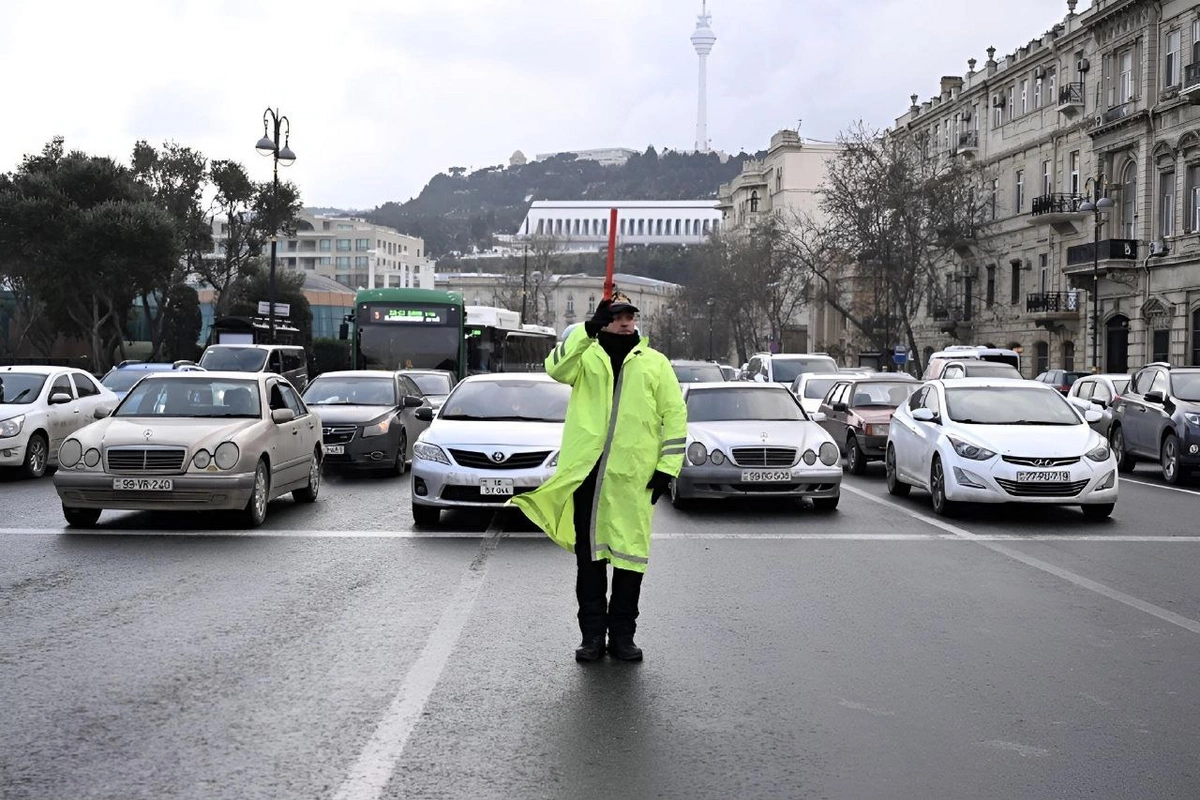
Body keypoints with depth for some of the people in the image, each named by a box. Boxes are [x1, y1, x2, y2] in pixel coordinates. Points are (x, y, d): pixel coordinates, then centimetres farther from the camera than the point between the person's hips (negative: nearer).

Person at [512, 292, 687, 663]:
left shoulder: (655, 362, 11)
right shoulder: (586, 356, 8)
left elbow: (675, 414, 9)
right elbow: (556, 368, -15)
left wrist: (667, 467, 0)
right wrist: (587, 331, -26)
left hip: (633, 477, 1)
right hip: (587, 473, 0)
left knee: (630, 556, 5)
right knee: (589, 556, 6)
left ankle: (622, 635, 15)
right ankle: (592, 634, 15)